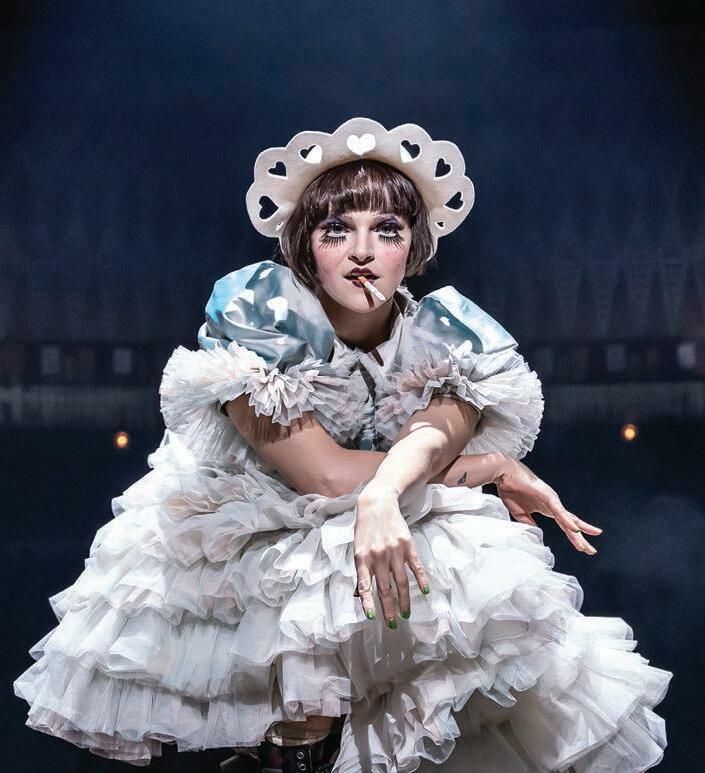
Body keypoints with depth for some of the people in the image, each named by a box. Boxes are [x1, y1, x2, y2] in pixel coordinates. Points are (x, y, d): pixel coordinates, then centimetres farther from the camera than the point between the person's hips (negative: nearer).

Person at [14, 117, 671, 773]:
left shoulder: (453, 340, -8)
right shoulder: (257, 311, -18)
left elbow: (435, 434, -28)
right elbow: (324, 475, -24)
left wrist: (381, 496, -52)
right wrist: (495, 467, -19)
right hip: (256, 542, -4)